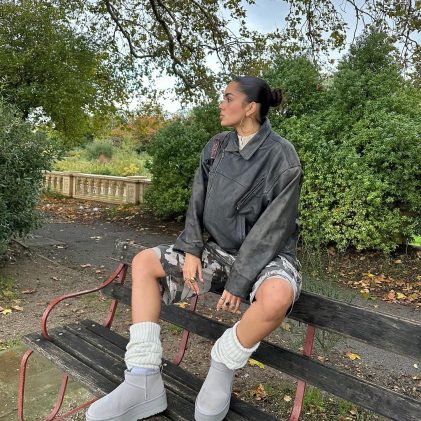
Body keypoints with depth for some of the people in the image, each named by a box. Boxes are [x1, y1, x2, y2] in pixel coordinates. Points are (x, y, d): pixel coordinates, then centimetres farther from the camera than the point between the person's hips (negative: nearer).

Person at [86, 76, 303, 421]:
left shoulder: (282, 156, -15)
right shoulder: (216, 147, 3)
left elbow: (273, 226, -19)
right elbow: (198, 202, 2)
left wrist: (239, 281, -21)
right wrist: (192, 250, -11)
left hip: (266, 254, -5)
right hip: (218, 249, 6)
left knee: (276, 297, -40)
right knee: (144, 262, -6)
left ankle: (222, 370, -9)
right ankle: (144, 382, -11)